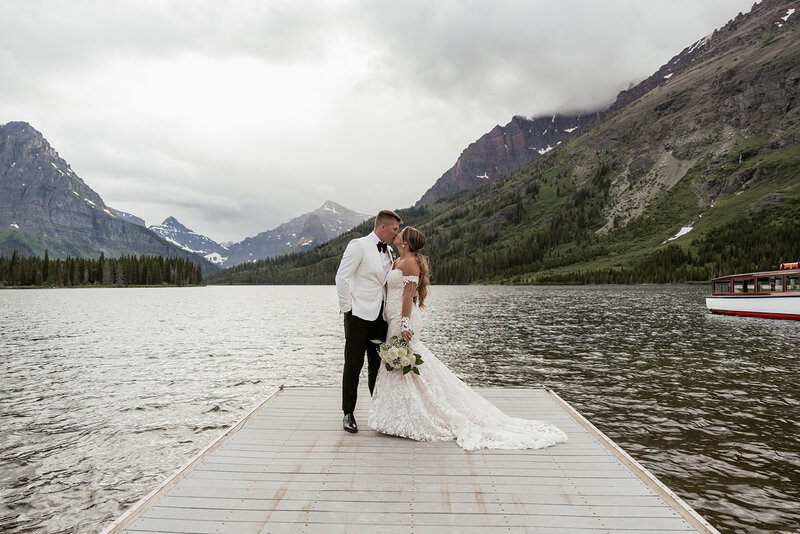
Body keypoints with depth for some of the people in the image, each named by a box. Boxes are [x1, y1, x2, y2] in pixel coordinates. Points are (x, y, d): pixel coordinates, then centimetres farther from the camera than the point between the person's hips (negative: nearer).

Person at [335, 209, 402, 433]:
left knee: (377, 365, 12)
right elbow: (342, 277, -11)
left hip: (380, 316, 6)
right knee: (353, 365, 1)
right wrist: (347, 308, -11)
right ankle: (348, 414, 11)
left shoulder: (388, 251, 14)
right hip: (359, 315, -6)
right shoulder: (358, 245, -8)